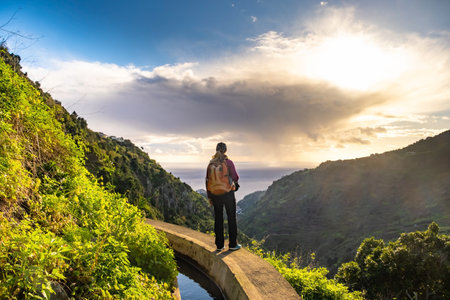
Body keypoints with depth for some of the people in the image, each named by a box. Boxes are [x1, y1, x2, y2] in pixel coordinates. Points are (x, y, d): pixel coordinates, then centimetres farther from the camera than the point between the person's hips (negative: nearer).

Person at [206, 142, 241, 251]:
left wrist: (209, 196, 9)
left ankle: (219, 245, 15)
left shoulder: (211, 164, 0)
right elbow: (235, 178, -11)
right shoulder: (228, 162, -12)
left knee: (218, 219, 10)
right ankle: (233, 244, 13)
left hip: (215, 194, 4)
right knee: (231, 218, 8)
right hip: (228, 194, -3)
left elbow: (207, 181, 2)